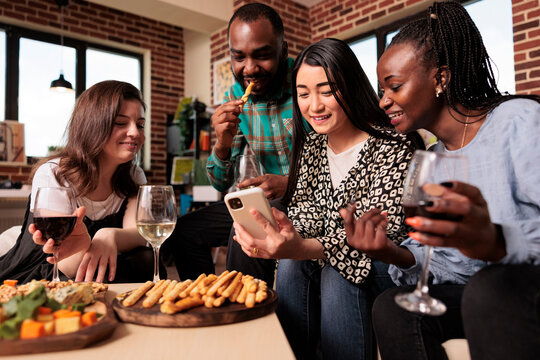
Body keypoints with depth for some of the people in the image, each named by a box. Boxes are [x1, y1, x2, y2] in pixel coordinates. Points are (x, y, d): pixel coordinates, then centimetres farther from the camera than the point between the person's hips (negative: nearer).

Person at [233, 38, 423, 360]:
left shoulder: (393, 147, -17)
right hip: (326, 257, 5)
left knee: (338, 273, -32)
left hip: (393, 266, -4)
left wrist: (303, 248, -44)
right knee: (291, 265, -23)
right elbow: (307, 210, -2)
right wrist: (281, 229, -28)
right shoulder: (310, 146, 3)